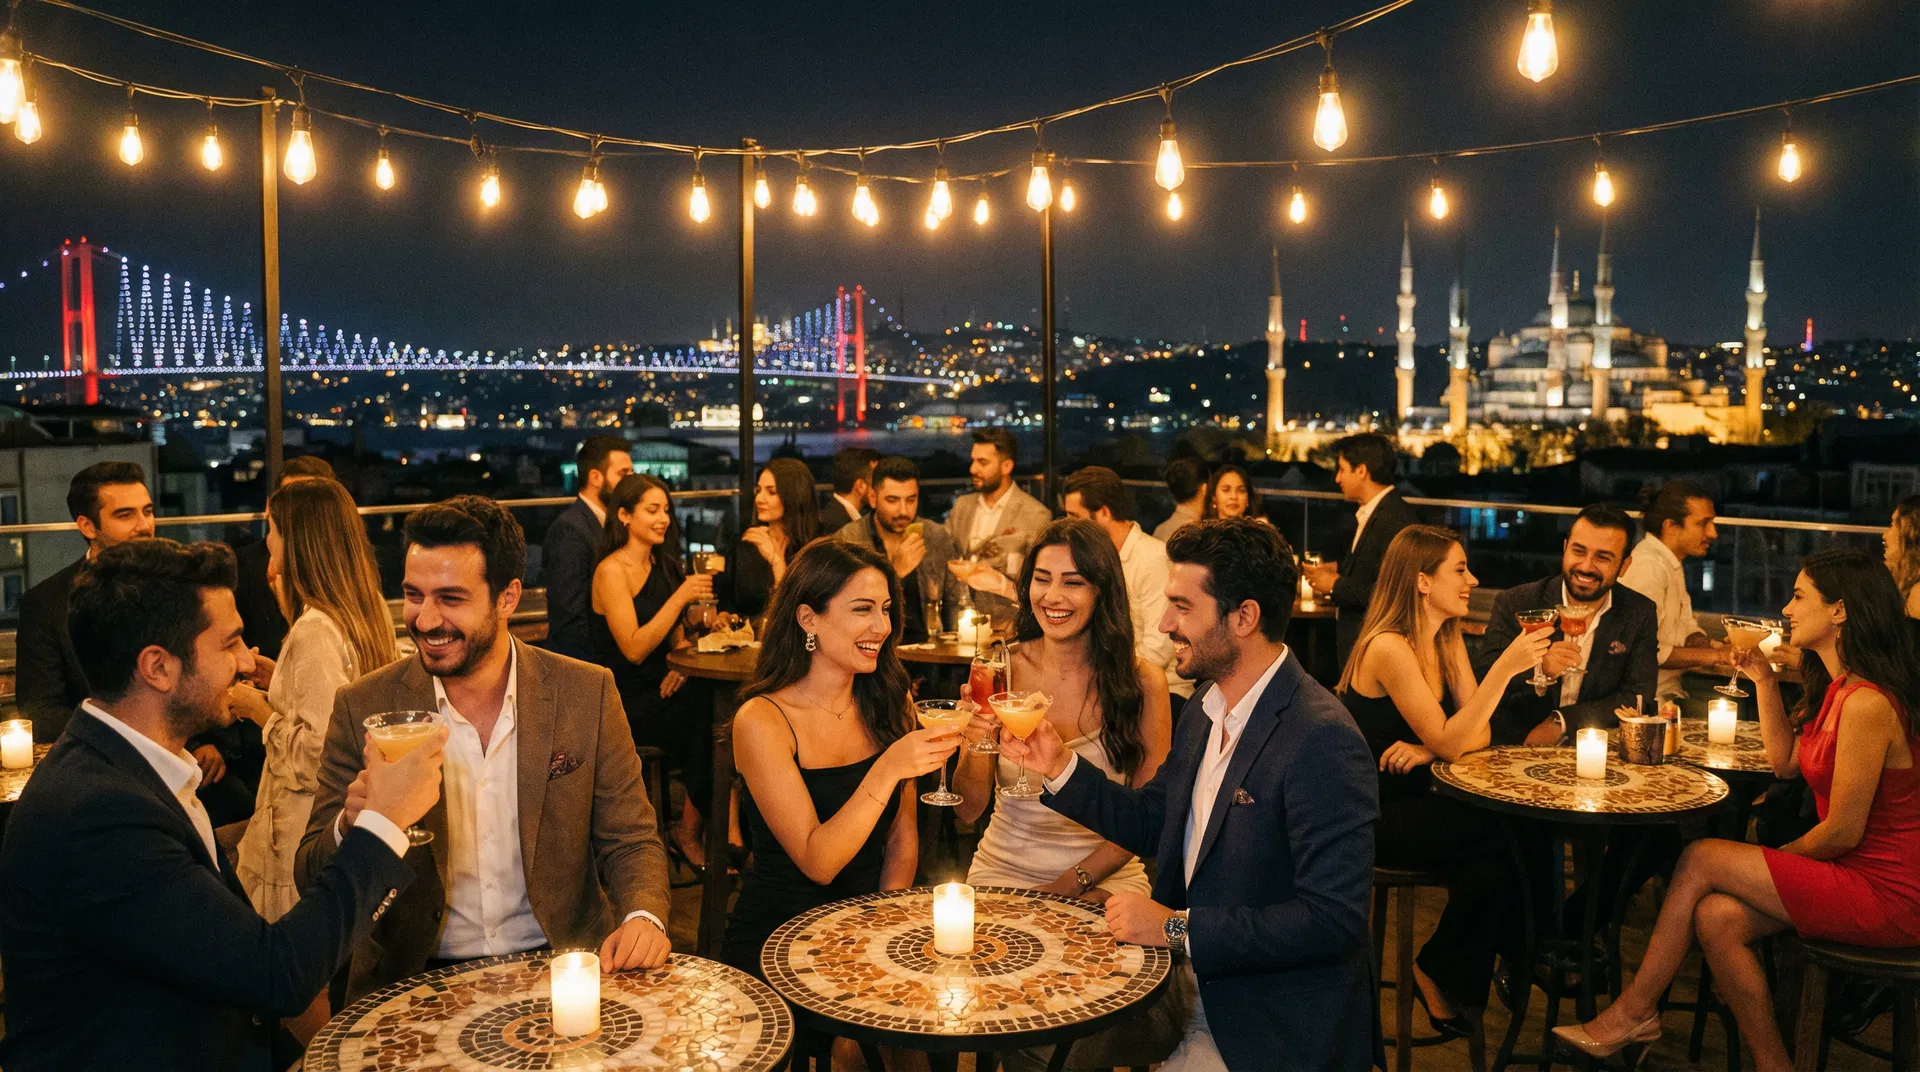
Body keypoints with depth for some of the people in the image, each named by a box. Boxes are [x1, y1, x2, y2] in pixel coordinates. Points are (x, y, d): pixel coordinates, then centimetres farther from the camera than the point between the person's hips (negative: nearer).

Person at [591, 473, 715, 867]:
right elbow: (634, 649, -17)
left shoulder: (664, 566, 14)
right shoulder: (612, 571, -8)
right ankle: (689, 832, -11)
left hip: (662, 690, 6)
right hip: (625, 701, -6)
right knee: (705, 716, -29)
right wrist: (681, 596, -22)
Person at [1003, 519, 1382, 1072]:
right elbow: (1149, 823, 13)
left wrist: (1178, 928, -22)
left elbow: (1336, 919, -26)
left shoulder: (1322, 740, -24)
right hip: (1191, 991, 7)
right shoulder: (1205, 711, 3)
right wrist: (1060, 768, -2)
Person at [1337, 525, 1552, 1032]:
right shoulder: (1389, 648, -20)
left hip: (1414, 804, 7)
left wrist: (1426, 748, -20)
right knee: (1502, 834, -22)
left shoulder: (1448, 640, 6)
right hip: (1371, 815, -7)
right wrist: (1504, 668, -29)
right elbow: (1449, 743, -24)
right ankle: (1438, 972, -3)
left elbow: (1479, 733, 1)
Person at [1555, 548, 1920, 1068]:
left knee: (1701, 859, -12)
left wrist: (1778, 857, -1)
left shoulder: (1867, 704, -22)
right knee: (1717, 917, -11)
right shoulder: (1834, 688, 9)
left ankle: (1631, 1013, 1)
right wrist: (1764, 680, 9)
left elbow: (1843, 832, -20)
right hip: (1857, 871, 8)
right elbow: (1785, 762, 16)